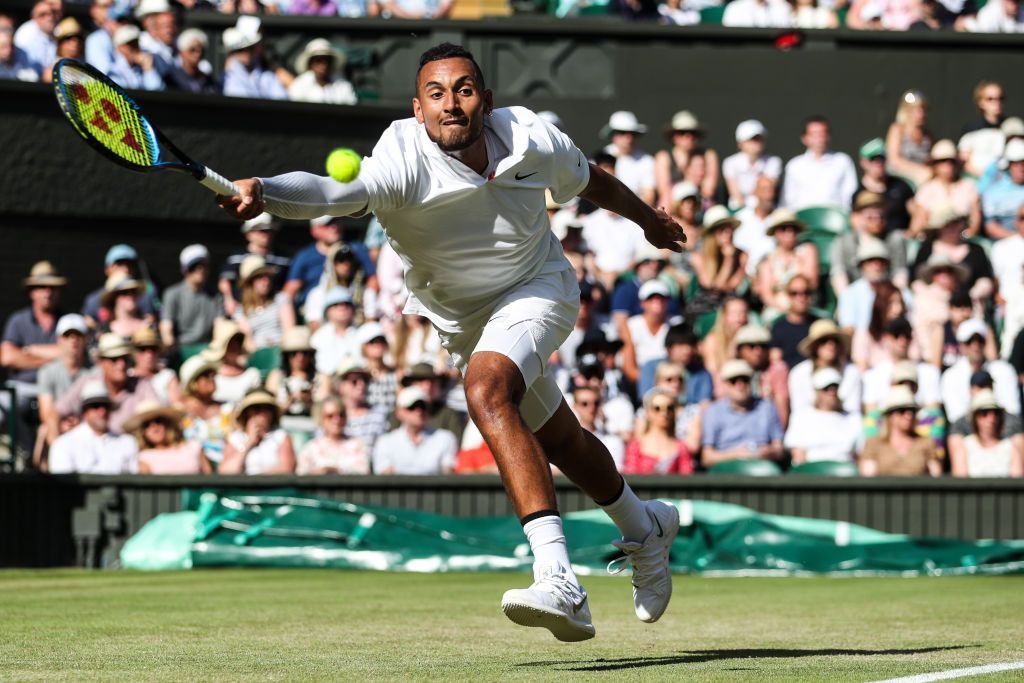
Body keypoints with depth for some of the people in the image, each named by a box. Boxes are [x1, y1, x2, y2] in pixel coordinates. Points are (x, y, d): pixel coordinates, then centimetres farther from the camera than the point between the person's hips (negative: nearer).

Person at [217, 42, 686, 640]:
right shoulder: (404, 163, -33)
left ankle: (559, 583, -41)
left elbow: (590, 180, 1)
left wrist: (649, 218, 20)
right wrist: (263, 192, -75)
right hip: (458, 318, 2)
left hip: (536, 290, -2)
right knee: (558, 440, 19)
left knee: (487, 389, -31)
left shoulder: (534, 142, -23)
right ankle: (644, 529, 51)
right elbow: (334, 191, -54)